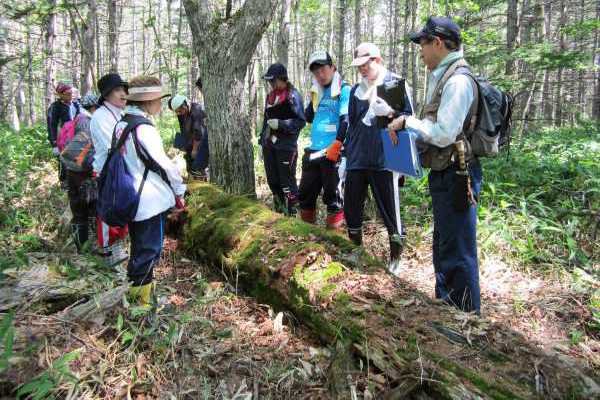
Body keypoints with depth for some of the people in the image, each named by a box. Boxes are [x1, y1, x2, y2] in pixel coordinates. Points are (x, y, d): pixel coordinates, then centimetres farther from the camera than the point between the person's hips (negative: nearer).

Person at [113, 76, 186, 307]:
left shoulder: (121, 125, 7)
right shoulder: (144, 128, -19)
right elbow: (163, 164, -16)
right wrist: (179, 189, -2)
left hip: (131, 199, 9)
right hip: (151, 201, -9)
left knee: (140, 250, 21)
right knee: (149, 252, 2)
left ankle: (138, 293, 34)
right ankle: (140, 300, 11)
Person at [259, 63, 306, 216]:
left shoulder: (293, 95, -8)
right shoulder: (270, 96, 15)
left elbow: (301, 121, -11)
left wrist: (280, 123, -19)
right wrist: (262, 140, 21)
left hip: (286, 145, -7)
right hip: (269, 145, 8)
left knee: (287, 181, -5)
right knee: (272, 180, 12)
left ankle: (291, 213, 4)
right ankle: (279, 210, 26)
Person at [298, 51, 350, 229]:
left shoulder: (344, 90, -5)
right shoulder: (317, 91, 17)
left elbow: (346, 120, -14)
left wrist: (336, 146, -21)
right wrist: (314, 98, 5)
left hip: (332, 152, -7)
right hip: (313, 150, 7)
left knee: (332, 194, -2)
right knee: (305, 193, 13)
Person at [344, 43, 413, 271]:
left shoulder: (396, 83, 0)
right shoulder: (356, 90, 16)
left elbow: (408, 117, -2)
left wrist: (390, 112, -21)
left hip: (384, 159, -5)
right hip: (357, 159, 6)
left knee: (389, 210, 1)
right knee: (351, 207, 11)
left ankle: (395, 256, 17)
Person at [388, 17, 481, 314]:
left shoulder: (458, 81, -17)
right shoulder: (444, 78, 13)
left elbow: (445, 134, -22)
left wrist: (408, 121, -13)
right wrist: (408, 127, 6)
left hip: (456, 176, -11)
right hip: (445, 175, 11)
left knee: (458, 254, -1)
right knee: (444, 246, 21)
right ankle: (445, 307, 37)